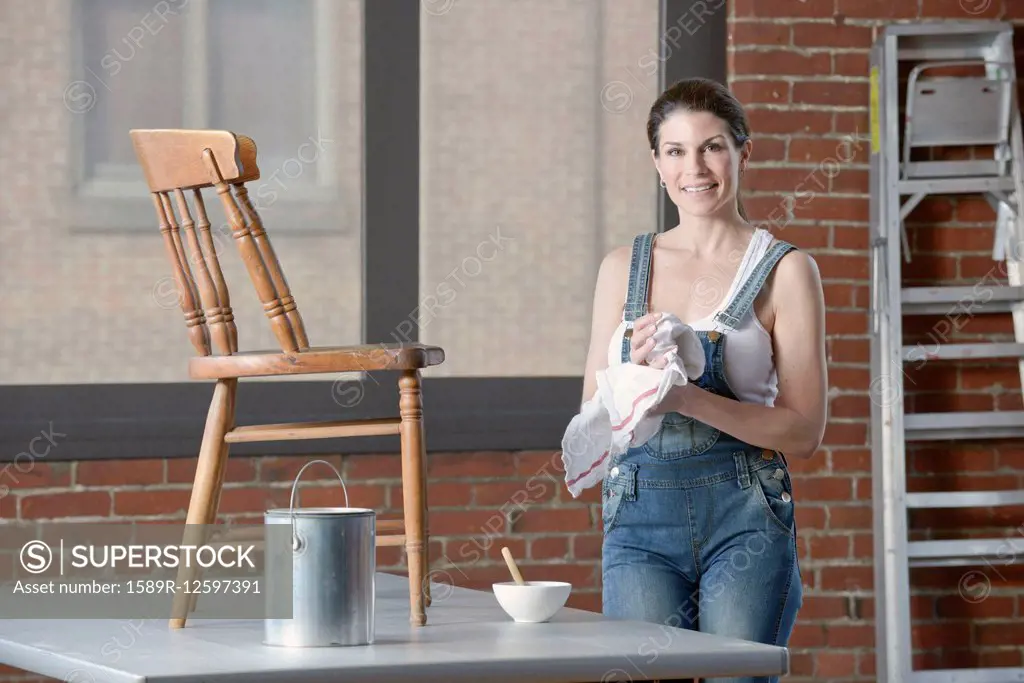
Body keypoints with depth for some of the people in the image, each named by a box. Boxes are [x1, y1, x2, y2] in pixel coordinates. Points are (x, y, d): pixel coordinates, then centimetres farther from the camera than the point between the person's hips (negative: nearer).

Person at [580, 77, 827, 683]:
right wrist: (640, 371, -10)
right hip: (639, 519, 2)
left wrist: (691, 398, -16)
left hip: (743, 514, -2)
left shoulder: (785, 270, 1)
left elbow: (804, 431, -3)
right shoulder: (623, 268, 12)